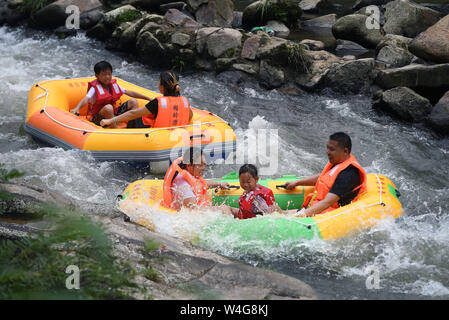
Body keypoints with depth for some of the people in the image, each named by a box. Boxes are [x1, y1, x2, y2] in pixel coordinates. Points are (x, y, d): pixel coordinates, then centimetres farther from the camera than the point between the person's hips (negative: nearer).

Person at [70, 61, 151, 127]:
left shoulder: (114, 85, 7)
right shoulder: (95, 88, -12)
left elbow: (130, 93, 10)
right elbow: (86, 99, -30)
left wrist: (148, 99, 9)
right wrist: (77, 108, -51)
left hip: (114, 114, 7)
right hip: (98, 118, -7)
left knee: (133, 102, -1)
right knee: (108, 107, -38)